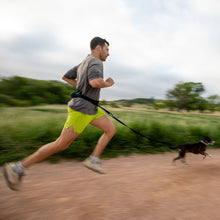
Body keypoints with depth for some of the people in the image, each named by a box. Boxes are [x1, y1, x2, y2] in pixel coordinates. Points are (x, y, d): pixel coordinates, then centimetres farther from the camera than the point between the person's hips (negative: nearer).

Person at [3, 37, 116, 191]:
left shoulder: (84, 63, 15)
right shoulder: (96, 62, -15)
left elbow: (66, 77, 23)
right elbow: (95, 82, -36)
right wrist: (108, 84, -14)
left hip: (90, 109, 10)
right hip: (81, 110, -10)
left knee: (111, 130, 9)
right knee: (61, 145, -3)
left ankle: (93, 160, 13)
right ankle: (17, 168, 10)